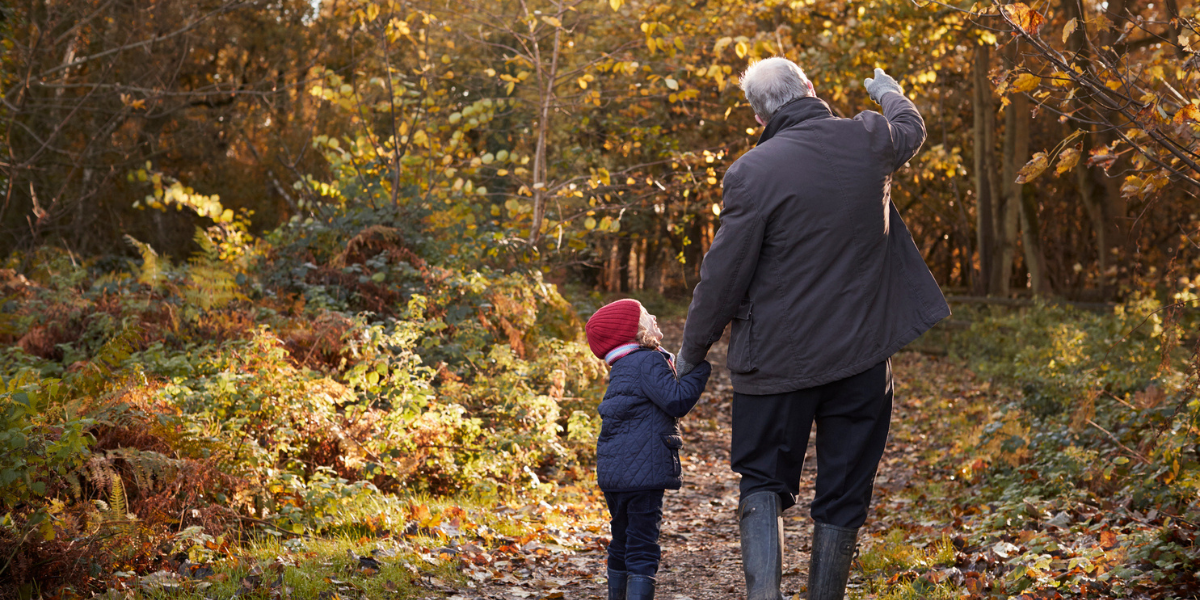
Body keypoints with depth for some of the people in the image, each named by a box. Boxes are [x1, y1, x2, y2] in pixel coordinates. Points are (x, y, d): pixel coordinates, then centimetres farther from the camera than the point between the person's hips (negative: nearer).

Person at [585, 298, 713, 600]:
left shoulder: (622, 368, 18)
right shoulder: (648, 362, -11)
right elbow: (676, 401, -18)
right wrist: (699, 371, -9)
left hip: (611, 473, 9)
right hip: (643, 471, -9)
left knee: (622, 541, 20)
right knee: (643, 546, -7)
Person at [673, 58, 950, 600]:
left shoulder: (753, 171, -13)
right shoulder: (869, 142, -1)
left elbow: (722, 274, -10)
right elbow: (911, 127, 25)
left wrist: (692, 350, 4)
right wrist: (889, 93, 47)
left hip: (778, 360, -3)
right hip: (862, 355, 3)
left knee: (763, 485, 11)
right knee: (842, 498, 12)